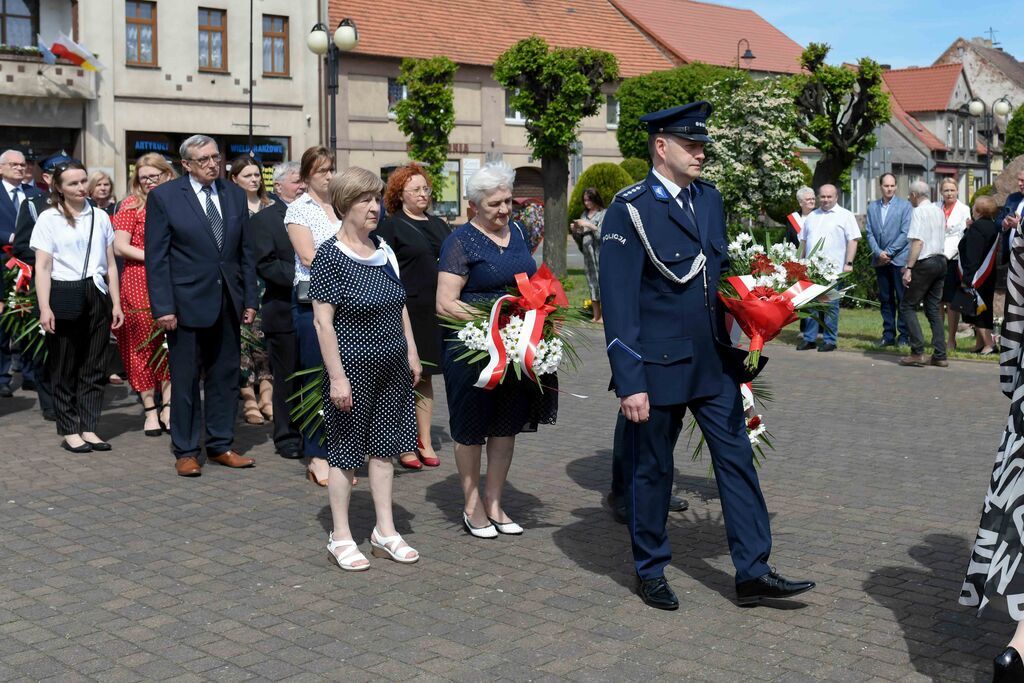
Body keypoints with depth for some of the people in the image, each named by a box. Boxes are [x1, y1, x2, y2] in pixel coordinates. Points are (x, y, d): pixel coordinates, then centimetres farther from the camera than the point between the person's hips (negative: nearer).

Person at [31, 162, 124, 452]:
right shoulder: (49, 219, 0)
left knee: (93, 366, 6)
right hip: (64, 298, -3)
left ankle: (88, 428, 13)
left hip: (97, 296, 3)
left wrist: (116, 304, 10)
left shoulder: (100, 217, 10)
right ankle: (69, 431, 11)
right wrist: (44, 307, -12)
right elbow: (43, 267, -4)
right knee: (65, 367, 3)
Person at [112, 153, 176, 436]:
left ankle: (167, 406, 9)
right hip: (139, 283, -2)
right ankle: (150, 410, 12)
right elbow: (120, 246, -5)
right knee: (143, 346, 3)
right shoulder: (132, 204, 2)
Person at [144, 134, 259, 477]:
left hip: (228, 303, 4)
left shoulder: (235, 195, 9)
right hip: (187, 302, -4)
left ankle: (220, 446, 20)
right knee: (185, 379, 3)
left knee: (225, 377, 9)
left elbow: (245, 252, 12)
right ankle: (185, 451, 13)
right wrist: (163, 307, -12)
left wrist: (250, 299, 7)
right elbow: (156, 257, -6)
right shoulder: (164, 197, -4)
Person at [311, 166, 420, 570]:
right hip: (353, 368, -6)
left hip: (391, 368, 7)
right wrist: (337, 377, -19)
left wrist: (412, 355, 13)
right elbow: (323, 322, -16)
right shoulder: (330, 255, -14)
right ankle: (340, 537, 17)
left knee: (383, 448, 13)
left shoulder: (383, 250, 7)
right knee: (346, 451, 5)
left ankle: (385, 532, 23)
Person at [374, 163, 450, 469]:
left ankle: (425, 442, 19)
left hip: (435, 310, 6)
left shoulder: (438, 225, 15)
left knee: (425, 377, 12)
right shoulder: (391, 226, -3)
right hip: (406, 309, -6)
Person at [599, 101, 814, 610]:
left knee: (737, 459, 6)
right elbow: (619, 303, -14)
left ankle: (753, 572, 14)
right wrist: (630, 382, -18)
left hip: (714, 362, 6)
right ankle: (651, 572, 25)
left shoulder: (709, 198, 8)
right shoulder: (629, 210, -12)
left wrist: (735, 346, 12)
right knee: (652, 470, 8)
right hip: (659, 366, -6)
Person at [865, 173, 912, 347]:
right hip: (880, 260, 4)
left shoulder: (905, 205, 0)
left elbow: (905, 233, -7)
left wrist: (889, 252, -11)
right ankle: (888, 334, 13)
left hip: (899, 259, -4)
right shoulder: (872, 207, 11)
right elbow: (869, 232, 6)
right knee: (885, 298, 7)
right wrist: (879, 253, -8)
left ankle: (904, 335, 4)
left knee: (902, 298, -2)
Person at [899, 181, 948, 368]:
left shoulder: (919, 212, -10)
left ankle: (918, 353, -10)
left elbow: (918, 242, -19)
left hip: (925, 263, -8)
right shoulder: (939, 211, 15)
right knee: (933, 308, 10)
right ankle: (940, 356, 7)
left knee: (908, 306, -2)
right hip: (940, 260, 8)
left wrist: (909, 268, -19)